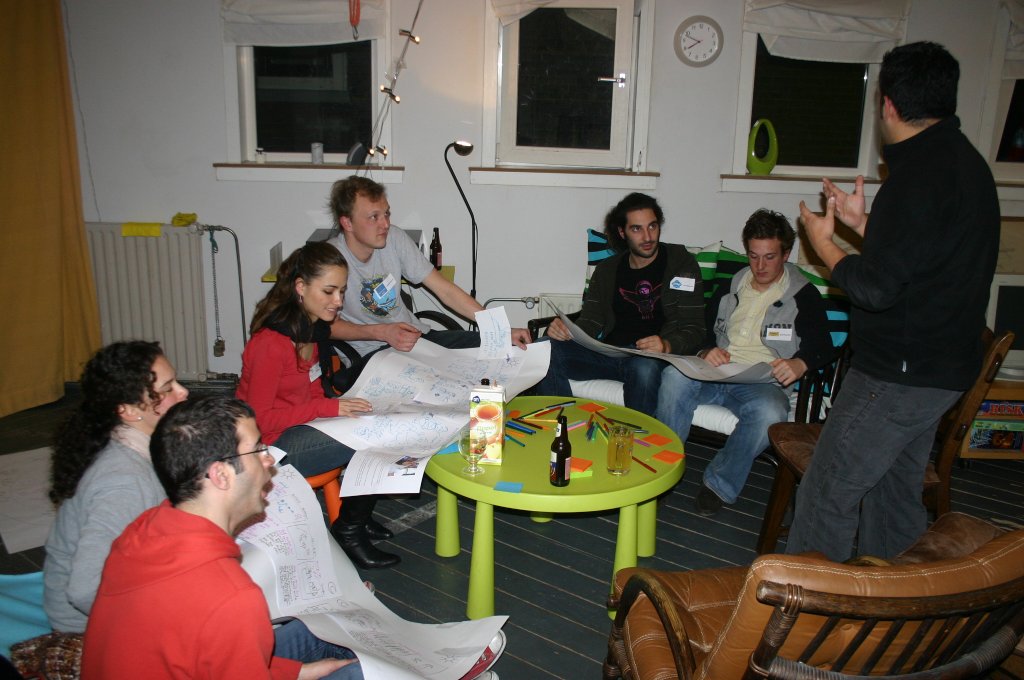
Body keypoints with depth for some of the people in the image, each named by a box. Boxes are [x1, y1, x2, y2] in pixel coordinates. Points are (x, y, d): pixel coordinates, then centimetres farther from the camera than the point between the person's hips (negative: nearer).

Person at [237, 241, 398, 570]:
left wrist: (343, 399, -5)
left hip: (305, 423, 8)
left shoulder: (314, 326, 2)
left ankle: (358, 515, 10)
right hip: (272, 445, -8)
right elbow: (259, 418, -20)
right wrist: (328, 407, -22)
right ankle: (349, 530, 1)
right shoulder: (271, 342, -24)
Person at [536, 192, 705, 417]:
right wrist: (565, 330, -14)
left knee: (644, 367, -39)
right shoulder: (607, 270, 18)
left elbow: (694, 329, -2)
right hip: (608, 354, 4)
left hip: (654, 356, -3)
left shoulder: (680, 263, 5)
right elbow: (590, 320, 10)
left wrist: (667, 346, -25)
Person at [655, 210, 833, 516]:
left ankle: (719, 483, -17)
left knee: (770, 411, -38)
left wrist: (800, 363, -24)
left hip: (763, 382, -2)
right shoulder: (731, 286, 19)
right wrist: (707, 351, -7)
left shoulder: (803, 295, 9)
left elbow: (822, 346, 0)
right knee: (675, 375, -31)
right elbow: (704, 328, 18)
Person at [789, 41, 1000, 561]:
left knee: (827, 494, -2)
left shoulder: (920, 173, -21)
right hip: (944, 366, 10)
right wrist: (862, 223, 16)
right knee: (896, 489, 21)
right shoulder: (966, 162, 11)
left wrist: (822, 242, -8)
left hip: (900, 372, -10)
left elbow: (875, 288, -24)